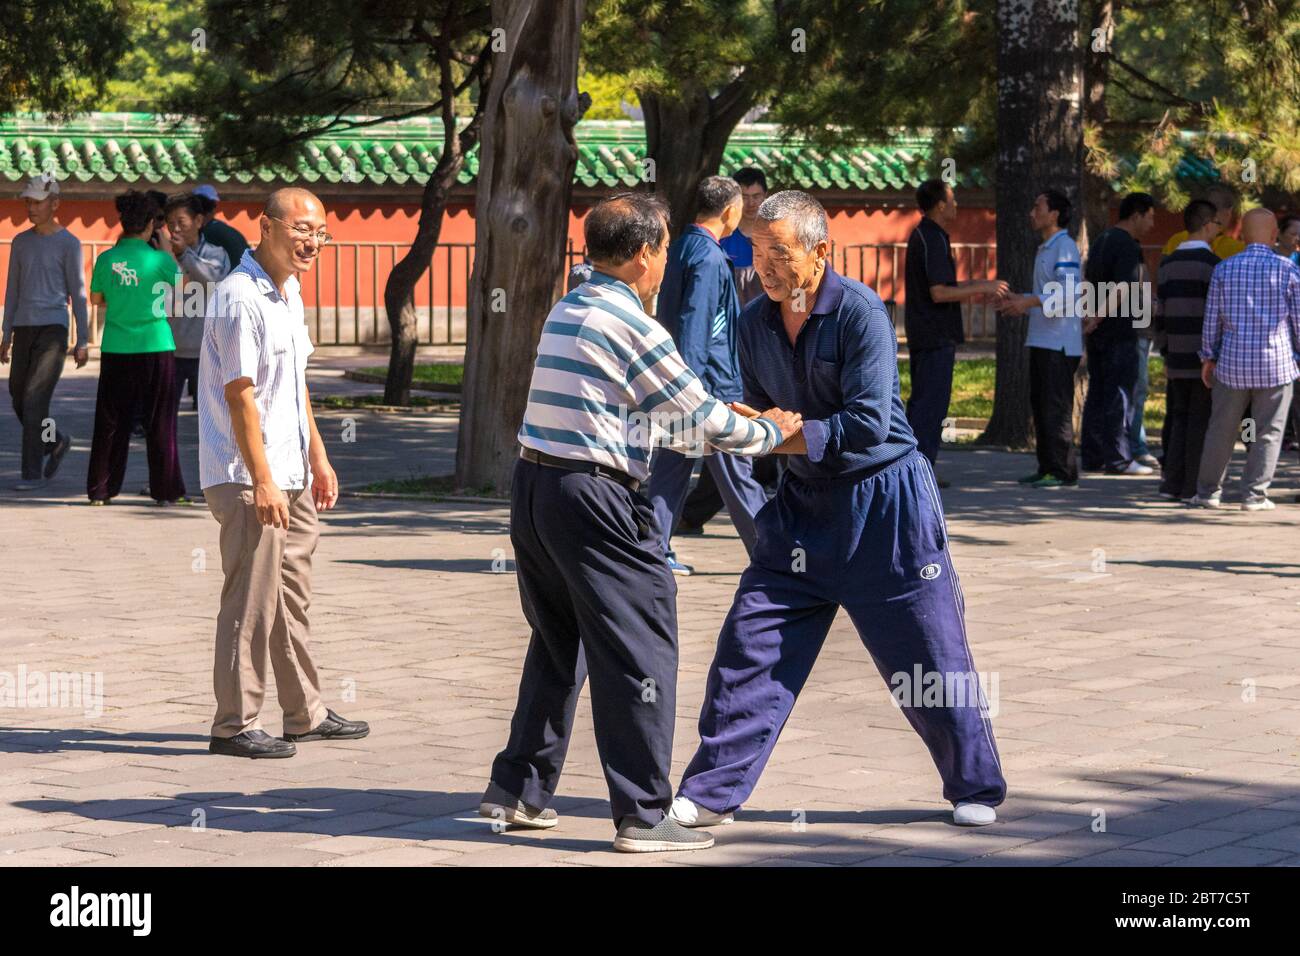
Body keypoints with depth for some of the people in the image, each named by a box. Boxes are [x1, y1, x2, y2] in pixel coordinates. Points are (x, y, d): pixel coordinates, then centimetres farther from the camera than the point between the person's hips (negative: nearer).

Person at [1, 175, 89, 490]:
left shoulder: (68, 244, -2)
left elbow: (78, 294, -2)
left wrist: (82, 342, -5)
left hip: (53, 328, -6)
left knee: (35, 399, -13)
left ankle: (32, 472, -10)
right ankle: (56, 441, 32)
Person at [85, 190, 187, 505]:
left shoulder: (106, 259, -3)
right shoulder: (159, 259, -10)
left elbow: (96, 299, 12)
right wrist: (170, 249, 16)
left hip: (115, 349, 3)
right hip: (155, 347, -3)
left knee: (111, 421, 9)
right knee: (159, 422, 6)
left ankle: (100, 489, 12)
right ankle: (167, 489, 9)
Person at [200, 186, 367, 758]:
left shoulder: (289, 291, 13)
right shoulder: (240, 297, -17)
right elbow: (240, 396, -20)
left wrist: (318, 458, 23)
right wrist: (261, 481, -21)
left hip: (288, 475, 10)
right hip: (247, 477, -10)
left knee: (292, 599, 16)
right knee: (250, 602, -7)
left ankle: (304, 715, 24)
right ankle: (235, 726, -1)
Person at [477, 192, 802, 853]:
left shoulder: (567, 310, 15)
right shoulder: (632, 325, -12)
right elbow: (702, 418, -6)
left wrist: (742, 427, 24)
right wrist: (769, 433, 11)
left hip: (534, 487, 9)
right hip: (592, 499, -9)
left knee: (557, 644, 20)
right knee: (640, 650, -2)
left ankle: (517, 790, 24)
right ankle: (643, 815, -2)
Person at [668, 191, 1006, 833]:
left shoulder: (862, 315, -19)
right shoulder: (755, 323, 1)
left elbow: (867, 426, -24)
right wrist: (736, 426, -13)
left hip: (884, 502, -5)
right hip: (803, 501, 5)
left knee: (926, 654, 3)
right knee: (749, 642, -1)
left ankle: (975, 787, 21)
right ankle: (711, 793, 5)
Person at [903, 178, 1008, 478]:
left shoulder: (920, 236, 15)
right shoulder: (934, 240, -16)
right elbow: (938, 293, -22)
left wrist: (969, 286, 20)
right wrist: (983, 288, -15)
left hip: (921, 334, 10)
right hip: (936, 335, -10)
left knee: (921, 402, 11)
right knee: (932, 403, -7)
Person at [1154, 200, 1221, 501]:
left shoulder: (1167, 264, 9)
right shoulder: (1212, 264, -10)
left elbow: (1161, 316, 11)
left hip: (1177, 359, 6)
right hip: (1206, 359, -6)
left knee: (1178, 418, 12)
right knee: (1200, 422, -1)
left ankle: (1171, 483, 10)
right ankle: (1191, 487, -2)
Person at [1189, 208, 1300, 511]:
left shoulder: (1223, 269, 0)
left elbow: (1211, 319, 5)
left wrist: (1208, 357, 15)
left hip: (1232, 364, 2)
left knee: (1221, 431, 11)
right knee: (1267, 433, 5)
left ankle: (1208, 492, 17)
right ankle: (1254, 494, 4)